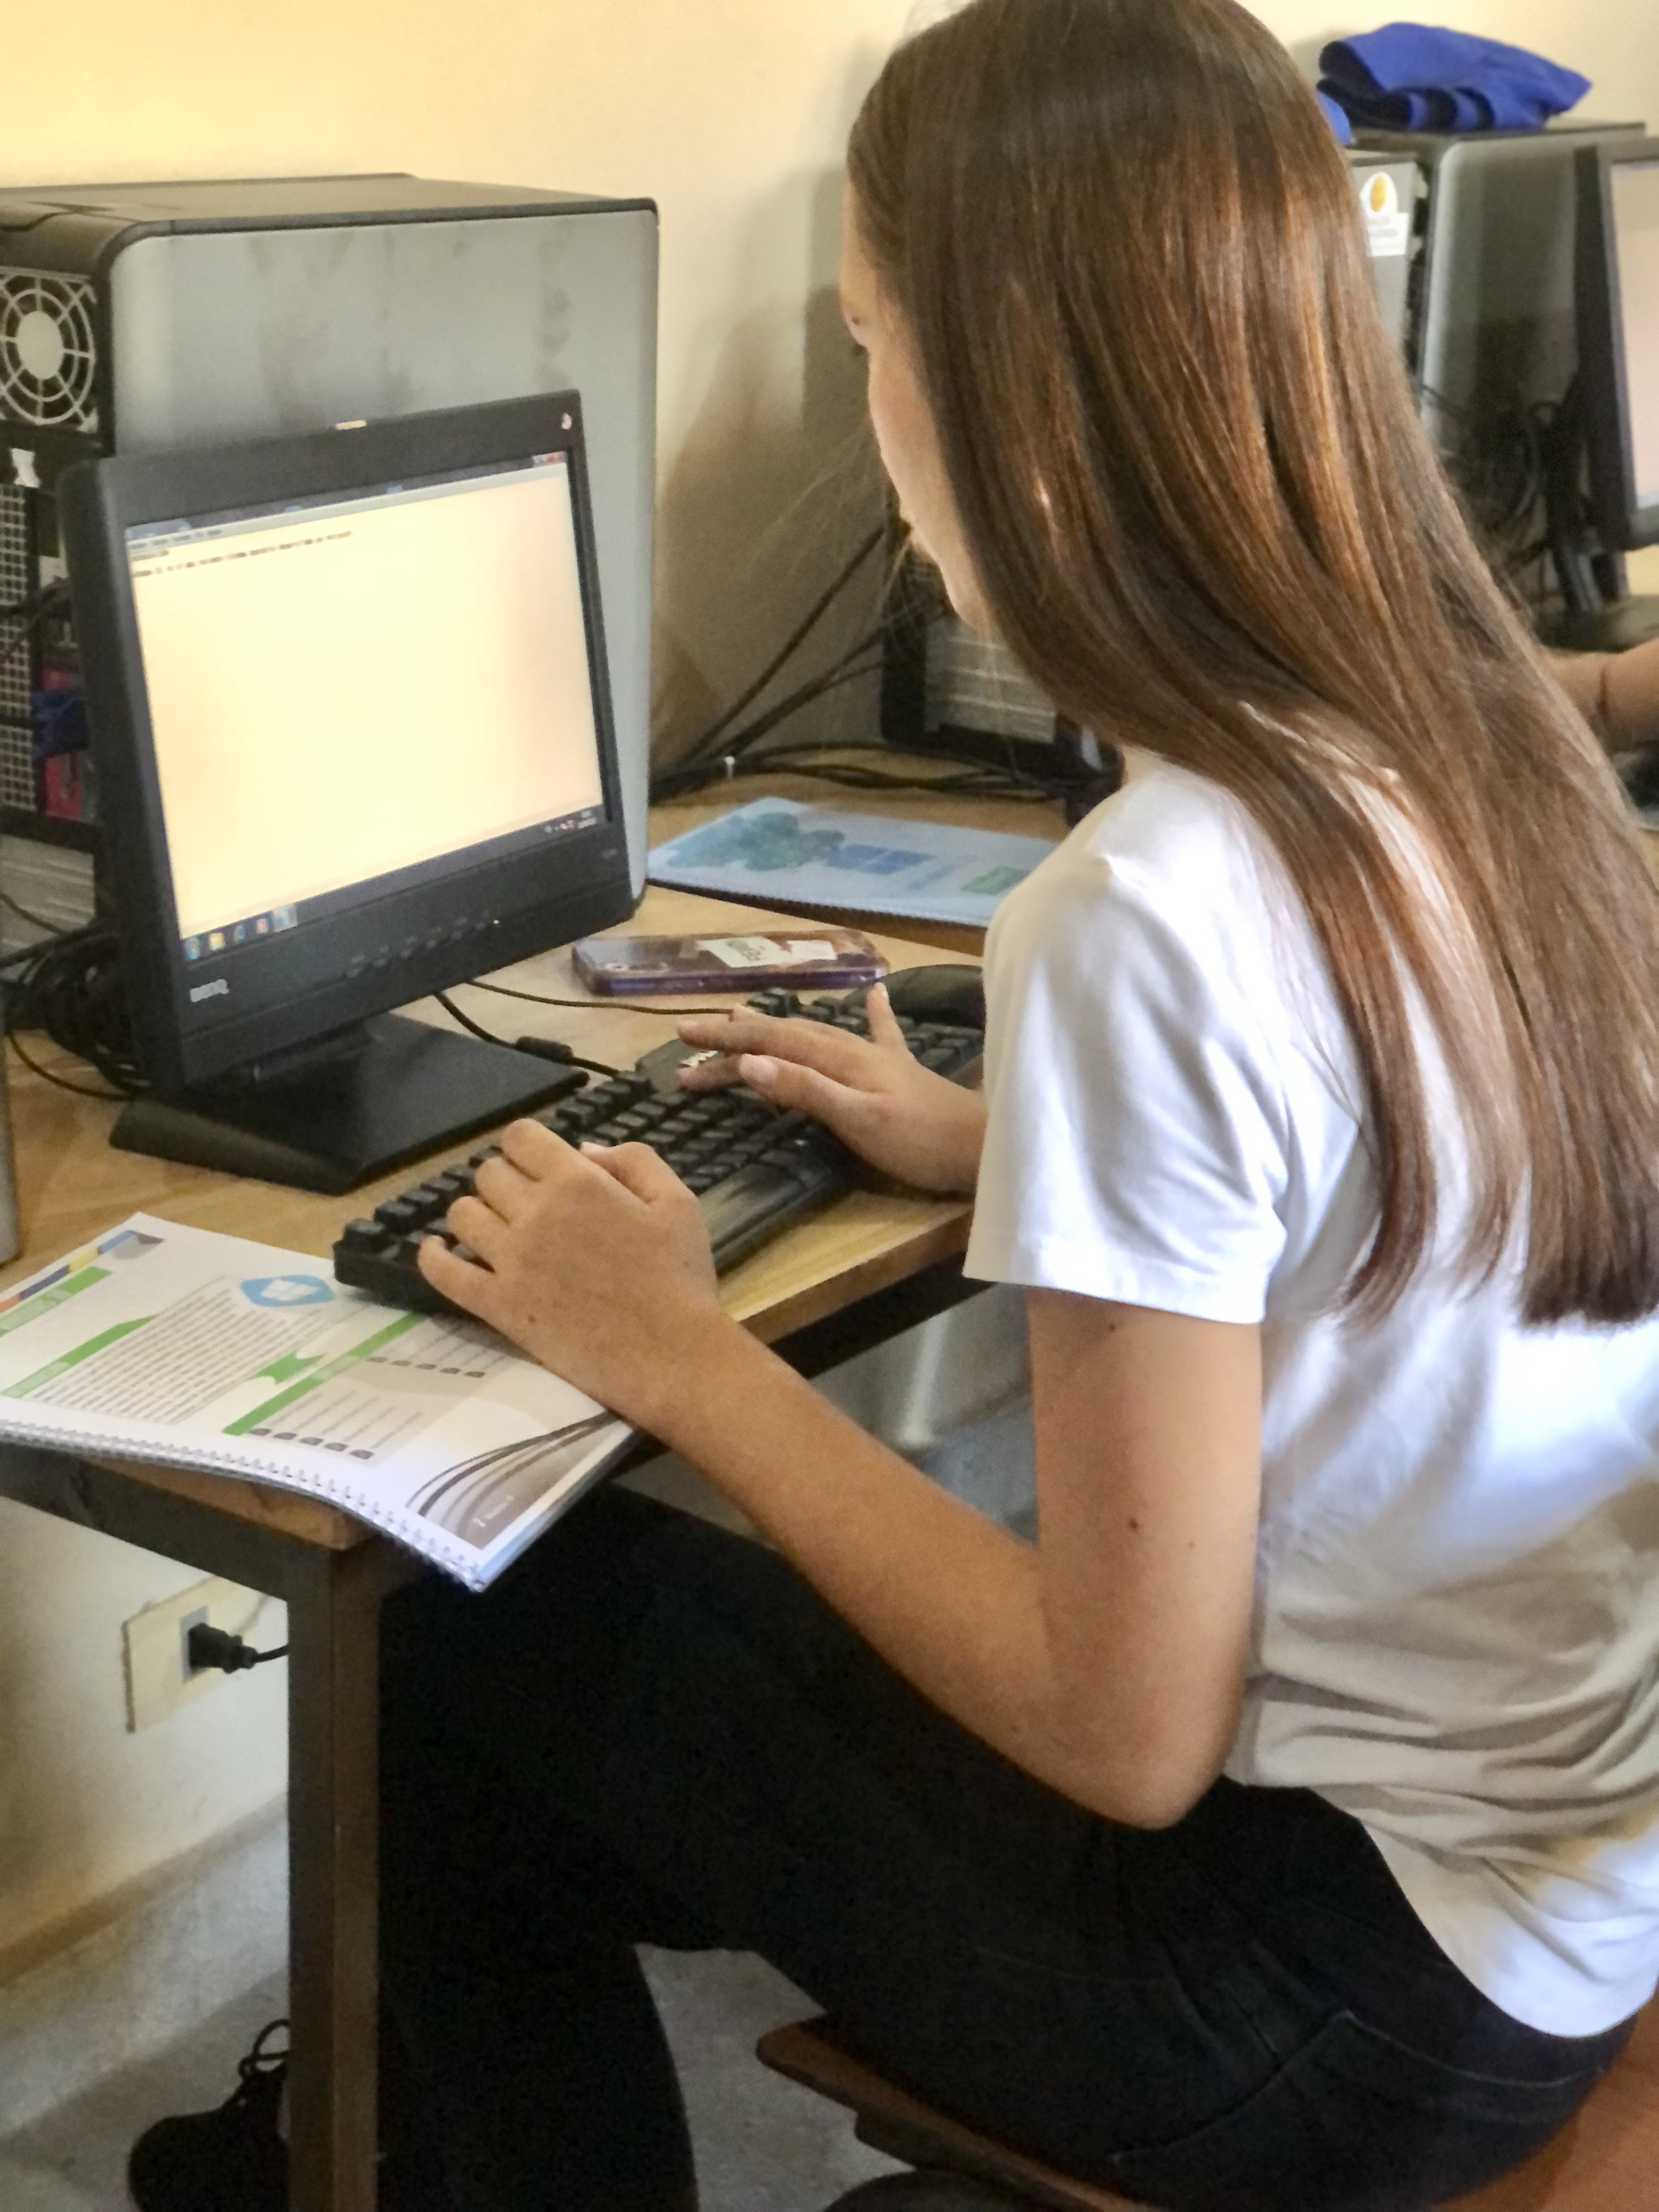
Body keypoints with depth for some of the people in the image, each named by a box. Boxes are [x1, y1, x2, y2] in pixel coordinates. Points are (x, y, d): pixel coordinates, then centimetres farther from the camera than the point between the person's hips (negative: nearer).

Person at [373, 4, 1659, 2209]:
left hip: (1373, 1995, -8)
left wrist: (682, 1356, -12)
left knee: (464, 1633, 7)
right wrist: (1004, 1148, 14)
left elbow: (1128, 1736, -21)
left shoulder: (1149, 926, -28)